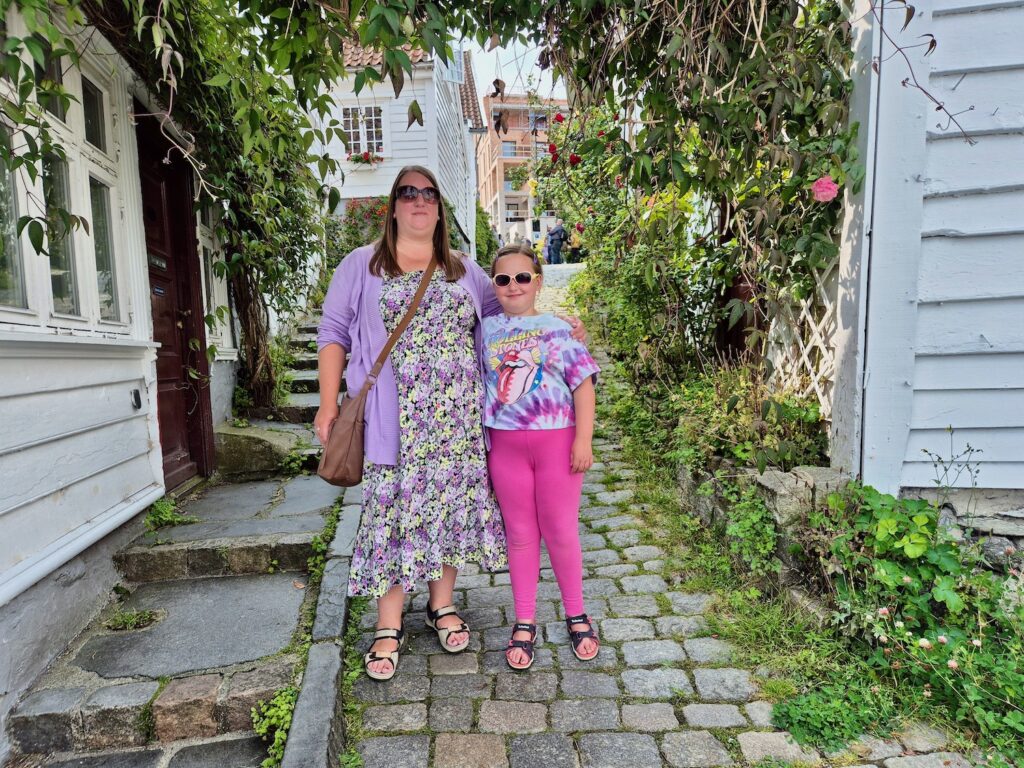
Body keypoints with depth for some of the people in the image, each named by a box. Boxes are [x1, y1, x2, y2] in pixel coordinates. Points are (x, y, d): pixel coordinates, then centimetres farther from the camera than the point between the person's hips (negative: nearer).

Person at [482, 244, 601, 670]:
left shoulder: (557, 329, -1)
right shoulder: (486, 330, 6)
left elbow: (583, 385, -3)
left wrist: (583, 440, -10)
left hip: (556, 440, -2)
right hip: (505, 444, 2)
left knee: (561, 531, 7)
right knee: (520, 534, 11)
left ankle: (576, 616, 29)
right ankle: (524, 625, 26)